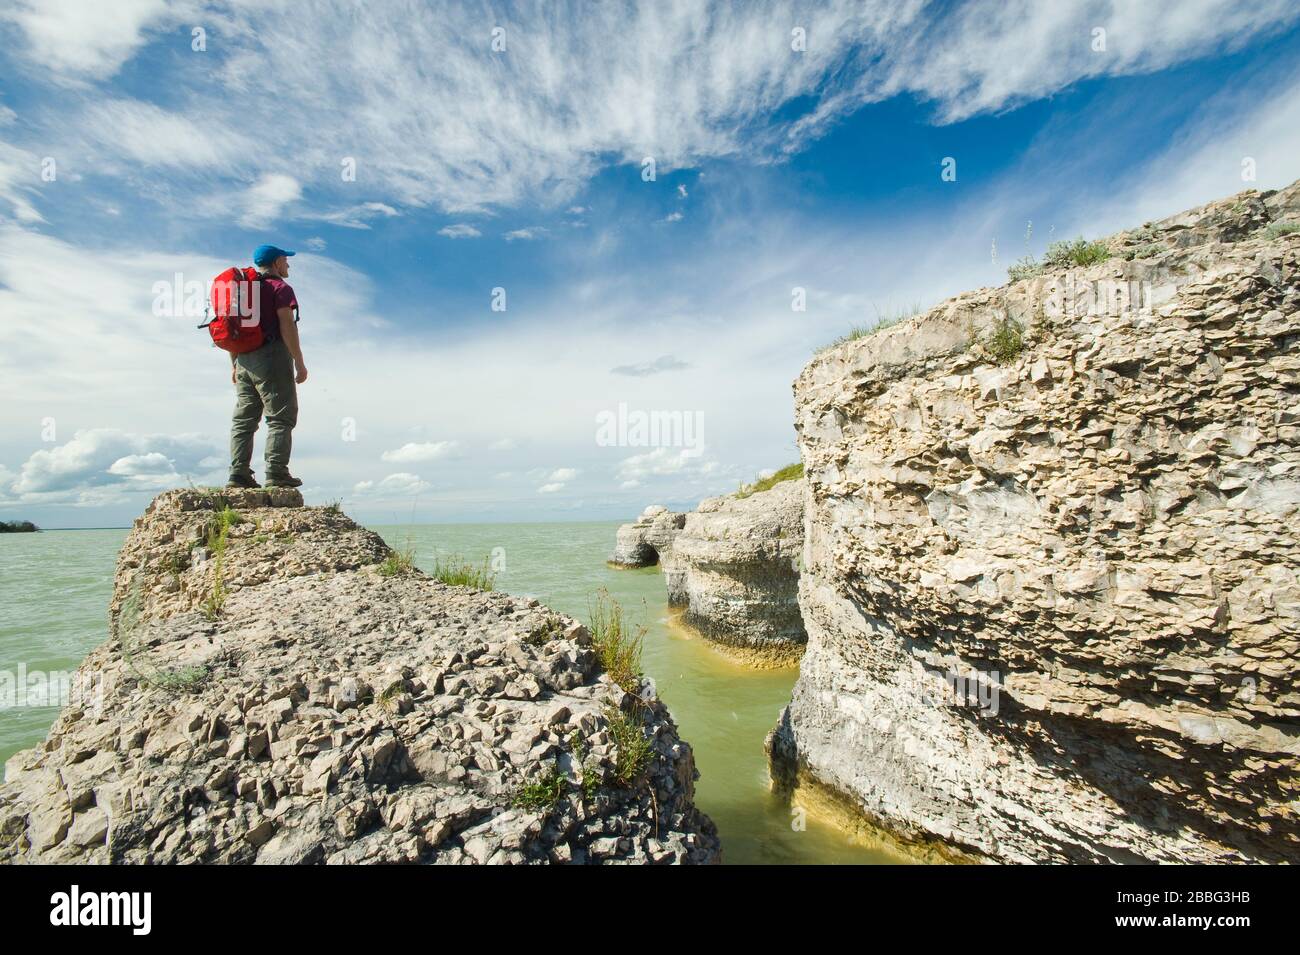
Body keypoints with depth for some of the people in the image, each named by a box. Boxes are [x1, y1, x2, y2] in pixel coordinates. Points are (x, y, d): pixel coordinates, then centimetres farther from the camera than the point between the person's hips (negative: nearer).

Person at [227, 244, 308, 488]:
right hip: (272, 359, -8)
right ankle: (276, 472, -14)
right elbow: (287, 326, -13)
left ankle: (238, 473, 3)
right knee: (281, 417, -8)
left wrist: (234, 365, 22)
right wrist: (299, 363, -13)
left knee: (243, 419, 7)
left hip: (244, 361, 8)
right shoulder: (280, 288, -3)